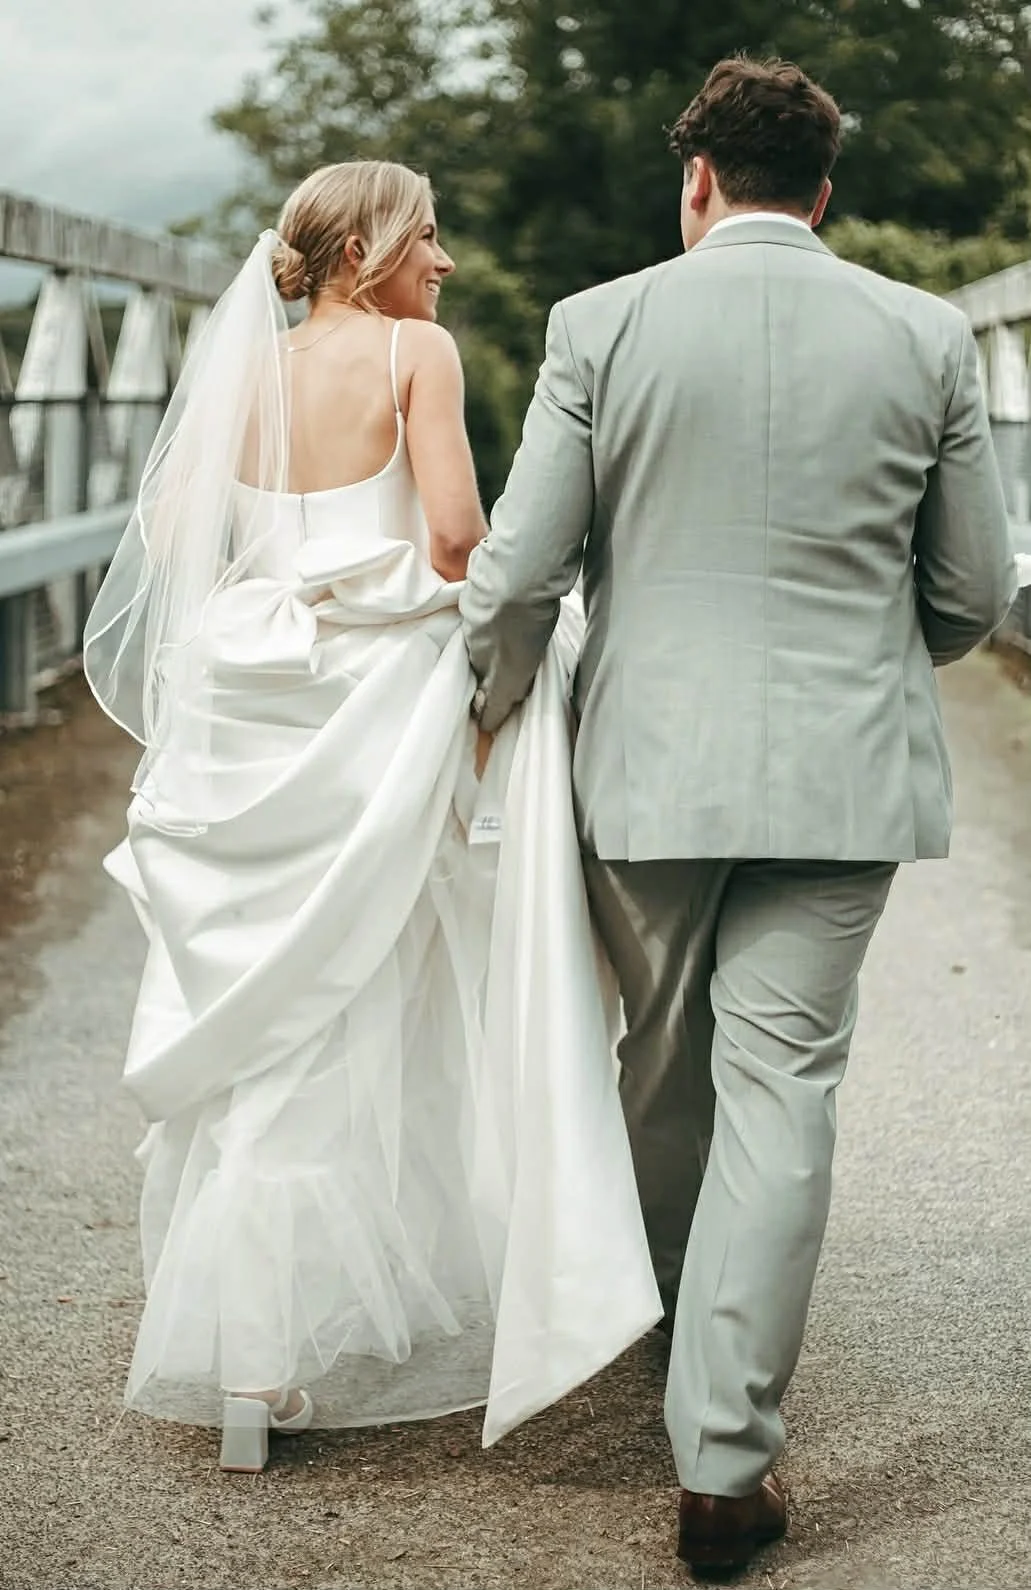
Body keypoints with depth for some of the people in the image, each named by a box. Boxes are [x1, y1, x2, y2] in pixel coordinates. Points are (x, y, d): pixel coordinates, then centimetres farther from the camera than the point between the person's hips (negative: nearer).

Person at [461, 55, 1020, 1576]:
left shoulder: (602, 324, -4)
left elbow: (518, 569, -5)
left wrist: (497, 710, 13)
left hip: (649, 761, 0)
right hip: (843, 770, 0)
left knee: (664, 1068, 19)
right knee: (780, 1093, 1)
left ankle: (684, 1324, 42)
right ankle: (724, 1461, 1)